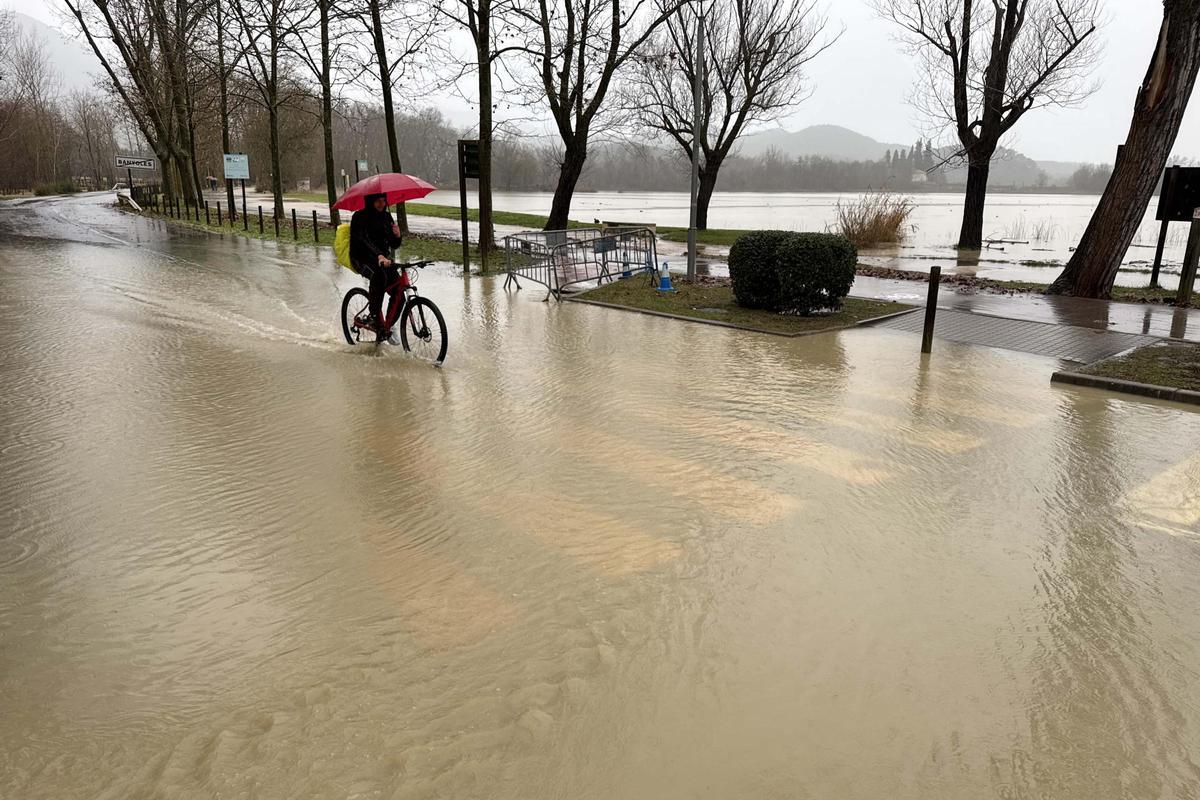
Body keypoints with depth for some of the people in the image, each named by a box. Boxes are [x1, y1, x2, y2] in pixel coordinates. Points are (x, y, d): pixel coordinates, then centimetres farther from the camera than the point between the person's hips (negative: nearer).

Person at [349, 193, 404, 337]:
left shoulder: (386, 217, 8)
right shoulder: (360, 217, -9)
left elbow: (394, 245, 6)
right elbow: (364, 240, -27)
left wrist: (397, 236, -18)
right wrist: (379, 256, -44)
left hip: (383, 258, 5)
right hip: (362, 259, -5)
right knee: (379, 275, -38)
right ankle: (374, 316, -28)